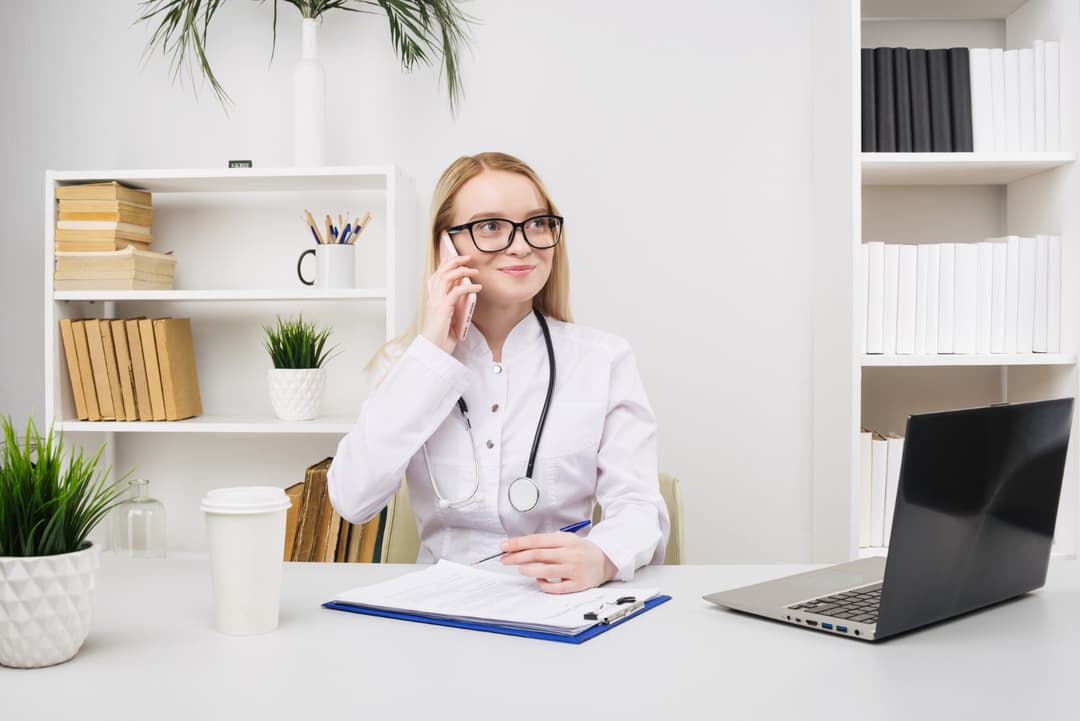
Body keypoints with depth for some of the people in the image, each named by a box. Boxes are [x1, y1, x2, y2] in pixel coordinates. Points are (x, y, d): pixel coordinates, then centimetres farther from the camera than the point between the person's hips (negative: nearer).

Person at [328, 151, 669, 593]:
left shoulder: (606, 361, 1)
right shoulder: (405, 361, 5)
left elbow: (639, 509, -6)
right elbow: (352, 500, -9)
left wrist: (602, 557, -29)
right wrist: (431, 354, -11)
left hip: (559, 601, -1)